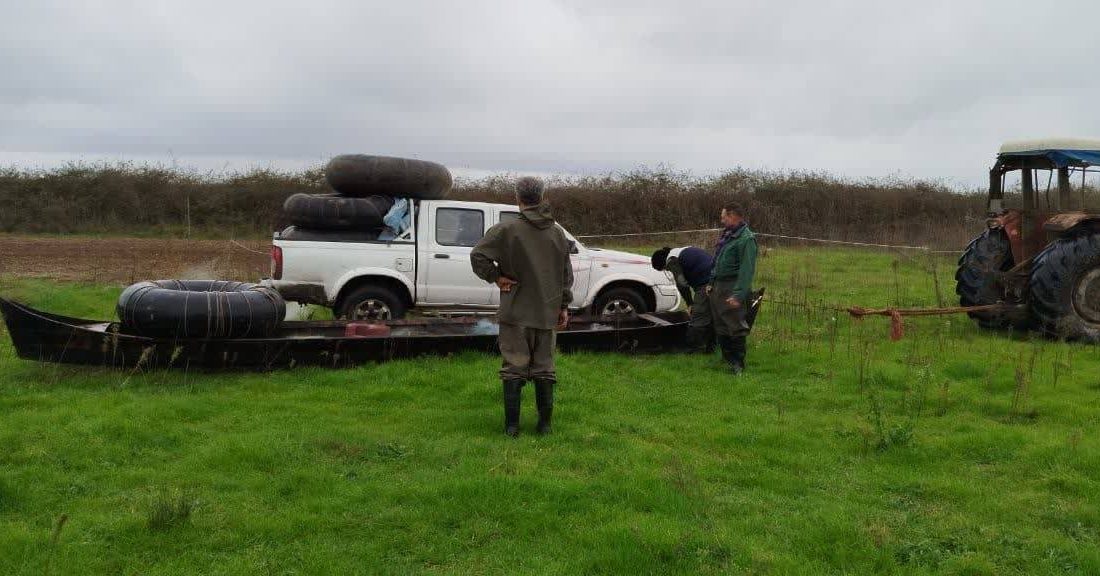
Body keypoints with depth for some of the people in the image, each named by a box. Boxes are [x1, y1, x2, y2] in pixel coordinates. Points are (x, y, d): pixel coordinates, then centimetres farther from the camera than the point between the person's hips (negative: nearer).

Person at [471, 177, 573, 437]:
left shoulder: (507, 230, -9)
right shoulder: (557, 232, 6)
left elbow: (478, 255, -15)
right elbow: (566, 273, 10)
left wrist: (495, 277, -2)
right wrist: (564, 306, 15)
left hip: (515, 312, -3)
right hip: (547, 313, 4)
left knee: (514, 367, 3)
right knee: (544, 367, 11)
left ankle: (512, 425, 5)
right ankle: (545, 424, 16)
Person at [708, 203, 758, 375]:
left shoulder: (746, 238, -14)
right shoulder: (726, 234, 15)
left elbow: (747, 270, -20)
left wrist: (738, 294, -24)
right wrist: (712, 282, 18)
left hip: (732, 288, -9)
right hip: (718, 287, 9)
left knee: (736, 328, -4)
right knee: (720, 328, 14)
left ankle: (738, 364, 5)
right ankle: (727, 359, 25)